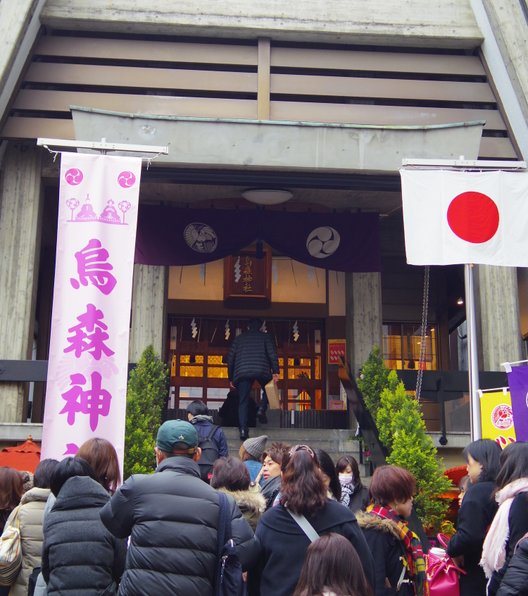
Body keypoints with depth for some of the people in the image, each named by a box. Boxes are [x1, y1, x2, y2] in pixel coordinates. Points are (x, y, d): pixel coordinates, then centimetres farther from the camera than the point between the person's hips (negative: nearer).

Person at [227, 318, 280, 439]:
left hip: (242, 372, 1)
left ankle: (243, 429, -12)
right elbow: (272, 354, 0)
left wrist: (231, 378, 22)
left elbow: (230, 358, 18)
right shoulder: (265, 337, 16)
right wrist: (275, 371, -6)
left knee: (243, 402, 2)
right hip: (262, 370, -1)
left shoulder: (239, 338, 22)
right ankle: (262, 409, 0)